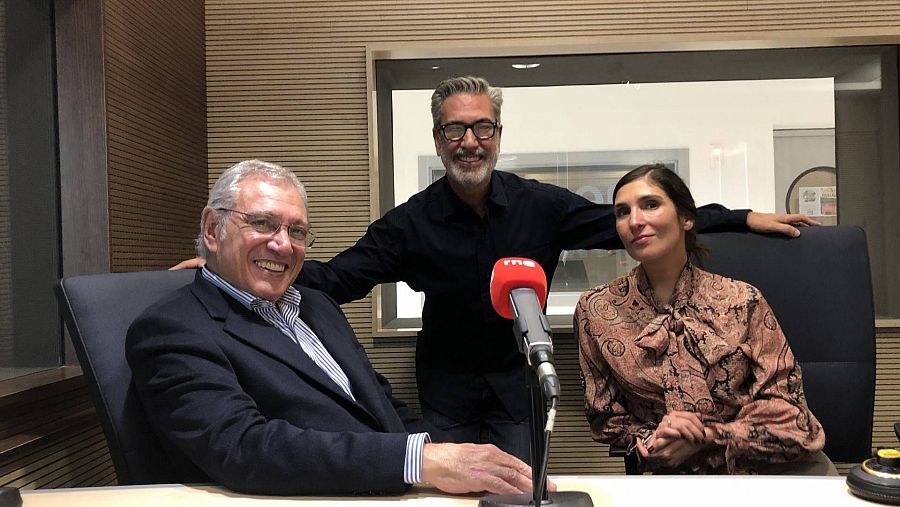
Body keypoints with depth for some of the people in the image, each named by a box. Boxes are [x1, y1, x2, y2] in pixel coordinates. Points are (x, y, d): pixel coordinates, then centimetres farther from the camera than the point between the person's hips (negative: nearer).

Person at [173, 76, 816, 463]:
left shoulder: (541, 205, -10)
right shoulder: (412, 222, -12)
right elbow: (336, 277, -14)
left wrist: (743, 218, -7)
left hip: (519, 378, 0)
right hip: (447, 384, 0)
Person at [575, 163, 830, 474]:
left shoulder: (742, 301, -3)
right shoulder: (595, 311, -4)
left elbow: (784, 401, -1)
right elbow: (606, 418, 4)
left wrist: (706, 436, -14)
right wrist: (650, 440, -15)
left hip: (769, 460, 2)